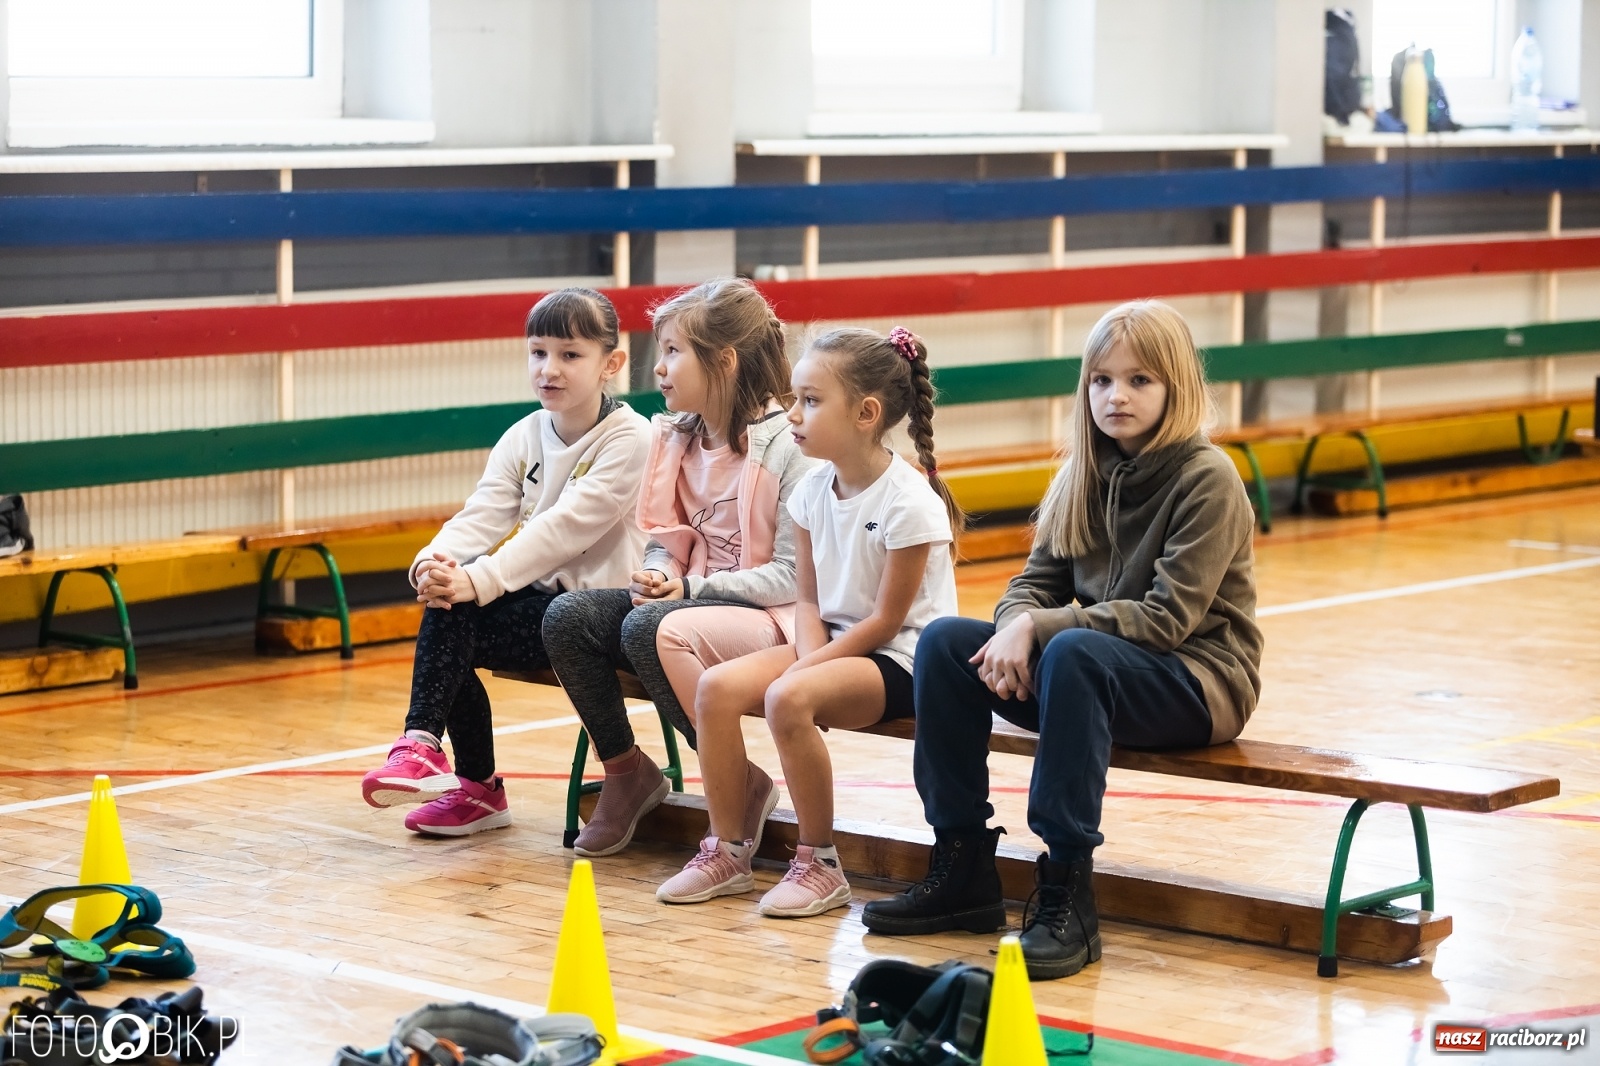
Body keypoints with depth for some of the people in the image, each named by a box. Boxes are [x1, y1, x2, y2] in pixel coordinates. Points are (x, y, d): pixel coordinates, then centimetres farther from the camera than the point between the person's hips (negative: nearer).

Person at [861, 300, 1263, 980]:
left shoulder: (1207, 479, -13)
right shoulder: (1087, 475, 8)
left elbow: (1168, 617, -20)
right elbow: (1039, 580, 7)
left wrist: (1040, 628, -25)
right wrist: (1015, 628, -18)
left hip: (1200, 679, -7)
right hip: (1101, 670, 7)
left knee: (1074, 652, -37)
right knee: (945, 640, -11)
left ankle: (1067, 897, -35)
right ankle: (962, 870, -7)